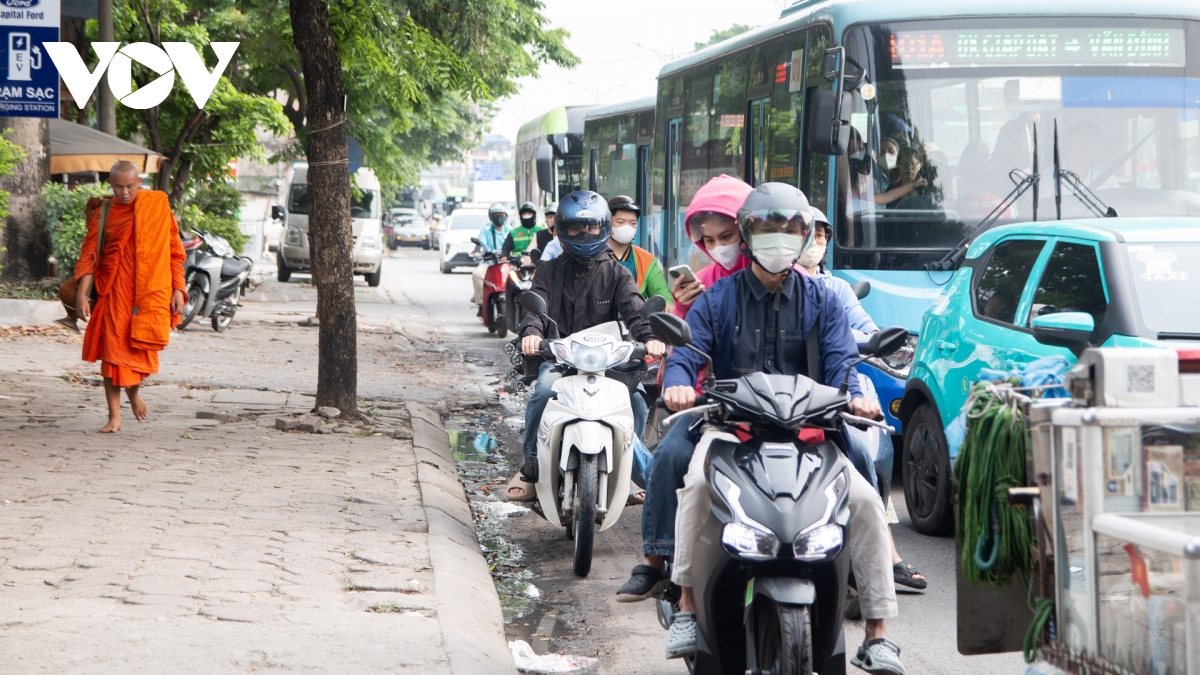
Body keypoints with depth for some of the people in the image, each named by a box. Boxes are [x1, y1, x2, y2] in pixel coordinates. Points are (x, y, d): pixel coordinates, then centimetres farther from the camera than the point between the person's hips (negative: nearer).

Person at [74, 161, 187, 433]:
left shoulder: (158, 206, 3)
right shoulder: (103, 214, 4)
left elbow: (175, 252, 5)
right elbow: (89, 254, 1)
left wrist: (177, 290, -1)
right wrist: (82, 294, -10)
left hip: (151, 292, 0)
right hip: (115, 293, 1)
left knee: (142, 347, -1)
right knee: (113, 351, -3)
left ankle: (134, 390, 32)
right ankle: (114, 416, 4)